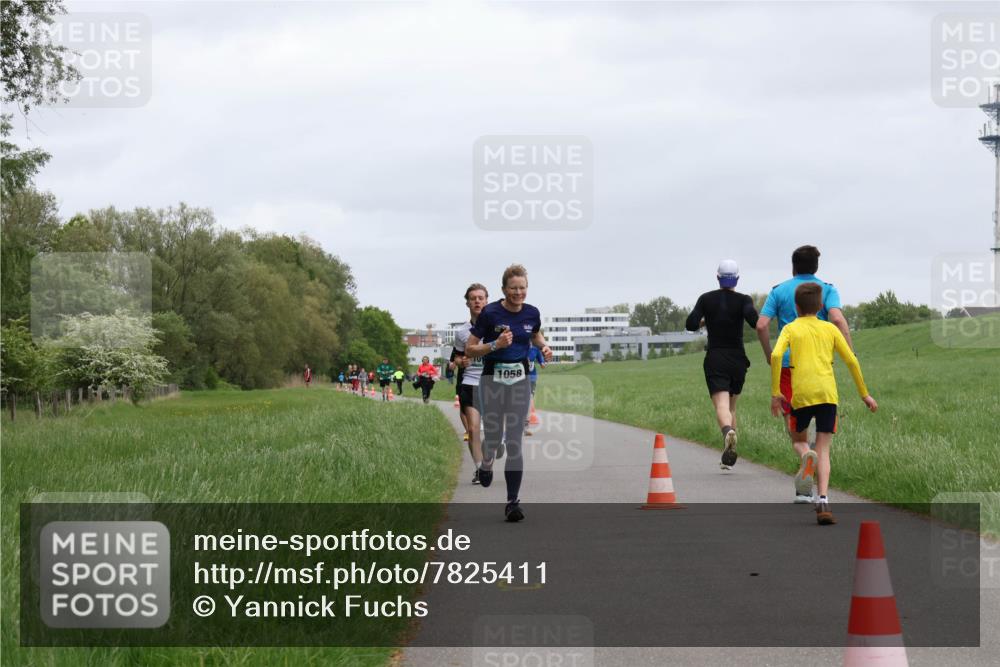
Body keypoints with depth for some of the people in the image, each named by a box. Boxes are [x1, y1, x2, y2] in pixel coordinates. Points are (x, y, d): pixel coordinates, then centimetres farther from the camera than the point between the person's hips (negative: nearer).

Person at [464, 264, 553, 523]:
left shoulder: (532, 313, -1)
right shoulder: (490, 313, -13)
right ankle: (486, 463, 40)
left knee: (515, 442, -4)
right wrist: (495, 345, -24)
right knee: (494, 437, 2)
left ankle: (512, 502, -3)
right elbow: (470, 349, -9)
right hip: (493, 379, -2)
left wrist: (543, 347, 0)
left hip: (520, 380, 2)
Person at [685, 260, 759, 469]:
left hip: (715, 360, -1)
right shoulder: (744, 300, -3)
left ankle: (728, 431, -49)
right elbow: (753, 319, -21)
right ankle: (727, 458, 15)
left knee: (721, 405, -14)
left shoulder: (706, 299, 1)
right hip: (738, 360, 1)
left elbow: (691, 324, -6)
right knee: (731, 406, 17)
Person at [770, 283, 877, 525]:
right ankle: (823, 500, -15)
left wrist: (775, 393, -4)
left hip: (801, 394, -1)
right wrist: (864, 394, 23)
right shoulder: (830, 328, 16)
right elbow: (852, 361, 14)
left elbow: (776, 355, -8)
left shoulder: (791, 329, 10)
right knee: (823, 450, 0)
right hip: (827, 393, 1)